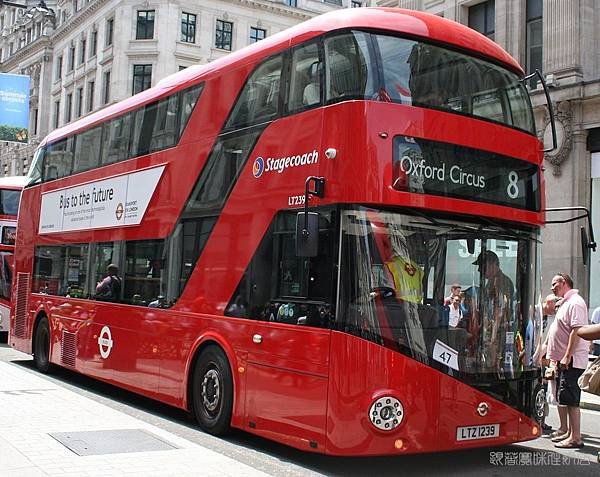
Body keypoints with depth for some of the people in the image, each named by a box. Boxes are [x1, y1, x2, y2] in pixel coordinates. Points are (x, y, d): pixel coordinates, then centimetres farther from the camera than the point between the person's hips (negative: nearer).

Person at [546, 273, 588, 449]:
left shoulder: (575, 302, -13)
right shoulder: (565, 303, 19)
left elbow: (576, 330, -22)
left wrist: (567, 357, -25)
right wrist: (556, 358, 22)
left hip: (572, 361, -11)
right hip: (562, 360, 11)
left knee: (570, 400, -10)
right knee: (561, 398, 16)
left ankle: (576, 438, -6)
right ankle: (565, 431, 27)